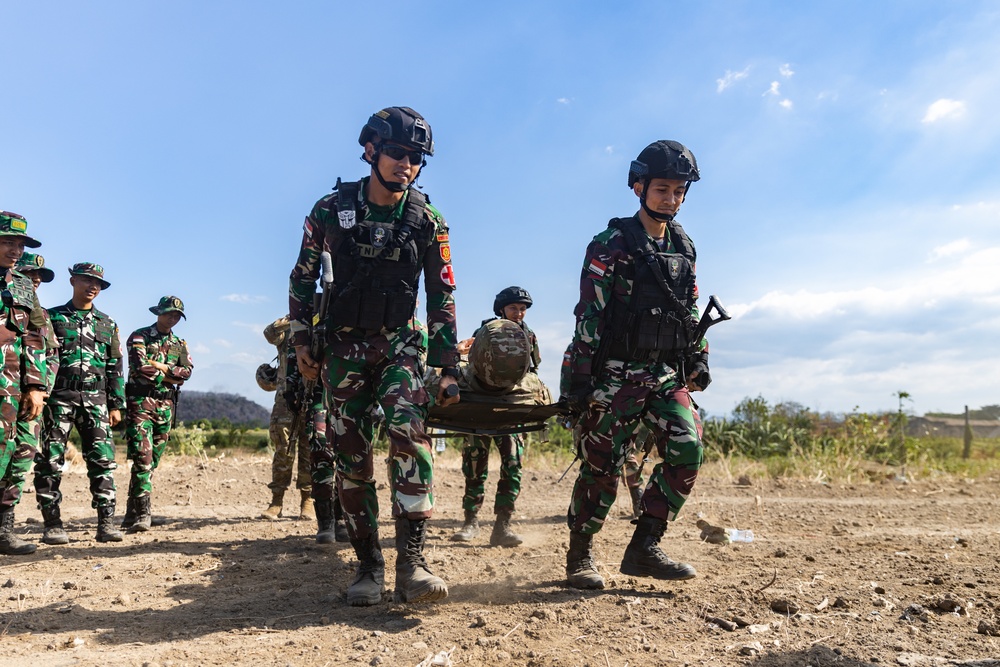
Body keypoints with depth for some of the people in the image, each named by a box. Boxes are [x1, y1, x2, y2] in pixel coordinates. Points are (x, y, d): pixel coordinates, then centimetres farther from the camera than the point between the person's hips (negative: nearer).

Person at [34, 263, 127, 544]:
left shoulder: (107, 324, 15)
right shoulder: (52, 317, 8)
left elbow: (115, 368, 14)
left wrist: (116, 405, 8)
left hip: (95, 399, 2)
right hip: (58, 397, -2)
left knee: (103, 459, -5)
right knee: (50, 460, -2)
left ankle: (106, 522, -3)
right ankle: (52, 524, 6)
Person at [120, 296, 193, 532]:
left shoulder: (180, 344, 17)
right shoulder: (139, 336, 1)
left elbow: (187, 371, 1)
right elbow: (140, 365, -14)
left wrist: (160, 366, -9)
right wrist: (170, 375, -5)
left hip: (166, 406, 6)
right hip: (140, 402, -5)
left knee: (152, 461, 7)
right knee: (142, 457, -15)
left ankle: (132, 513, 16)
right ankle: (143, 513, -18)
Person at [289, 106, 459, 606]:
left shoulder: (428, 221, -3)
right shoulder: (331, 210, -2)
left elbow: (441, 297, 1)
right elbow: (303, 278, 8)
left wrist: (449, 367, -1)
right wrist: (301, 340, 1)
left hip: (399, 343, -1)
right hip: (344, 346, 1)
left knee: (409, 433, -23)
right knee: (351, 455, 1)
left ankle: (411, 562, -20)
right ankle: (368, 564, 13)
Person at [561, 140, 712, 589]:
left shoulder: (684, 247, 14)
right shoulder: (612, 244, -5)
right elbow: (588, 316, -10)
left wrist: (699, 359, 12)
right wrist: (579, 379, -14)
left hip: (667, 375, 6)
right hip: (616, 375, -6)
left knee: (688, 450, -8)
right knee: (602, 465, -2)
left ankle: (644, 548, 3)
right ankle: (580, 556, 15)